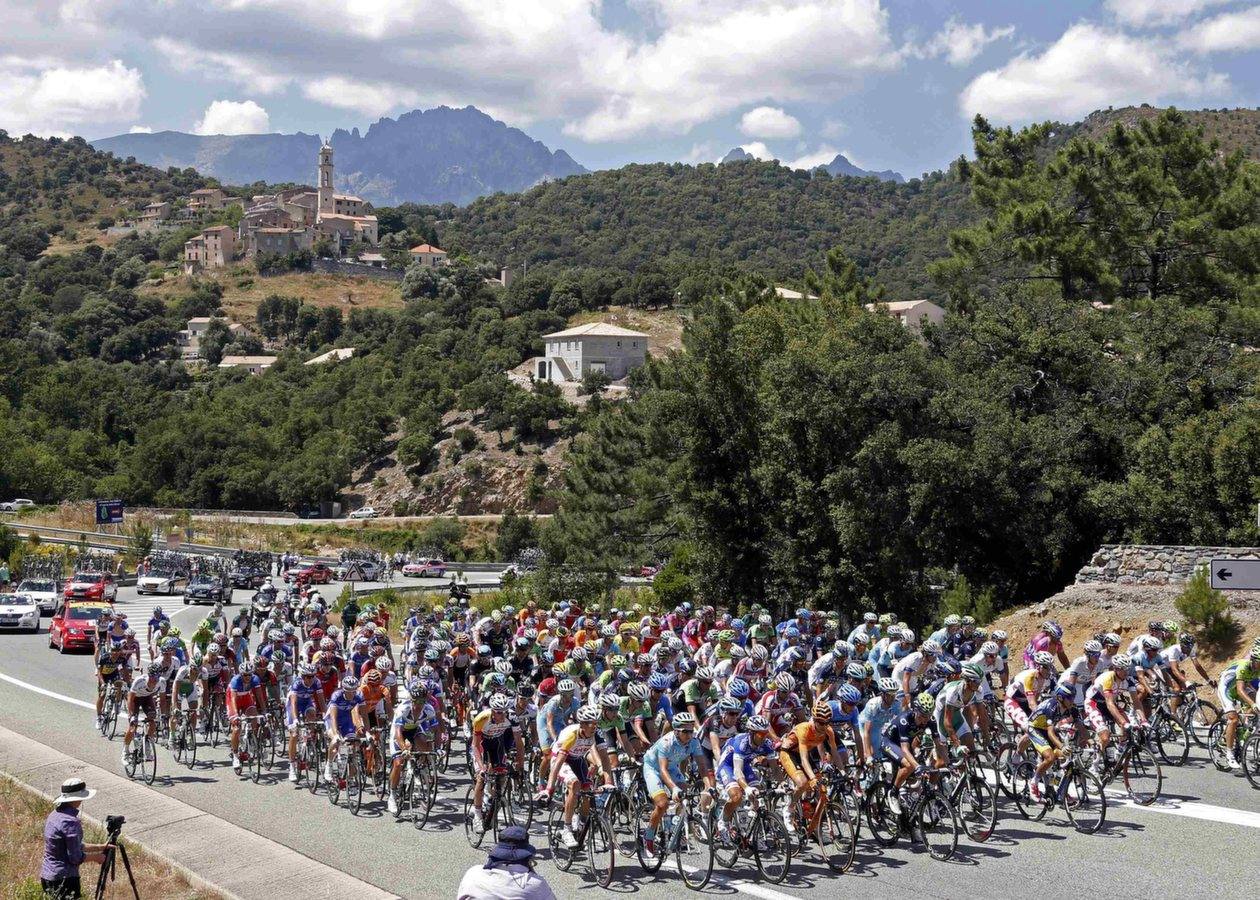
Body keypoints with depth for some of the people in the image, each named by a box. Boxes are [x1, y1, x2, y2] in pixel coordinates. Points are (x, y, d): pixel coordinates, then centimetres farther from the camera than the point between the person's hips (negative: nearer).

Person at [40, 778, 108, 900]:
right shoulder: (70, 822, -20)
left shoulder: (54, 815, 9)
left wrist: (100, 847, 18)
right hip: (63, 879, -9)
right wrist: (95, 857, -2)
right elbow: (75, 858, -18)